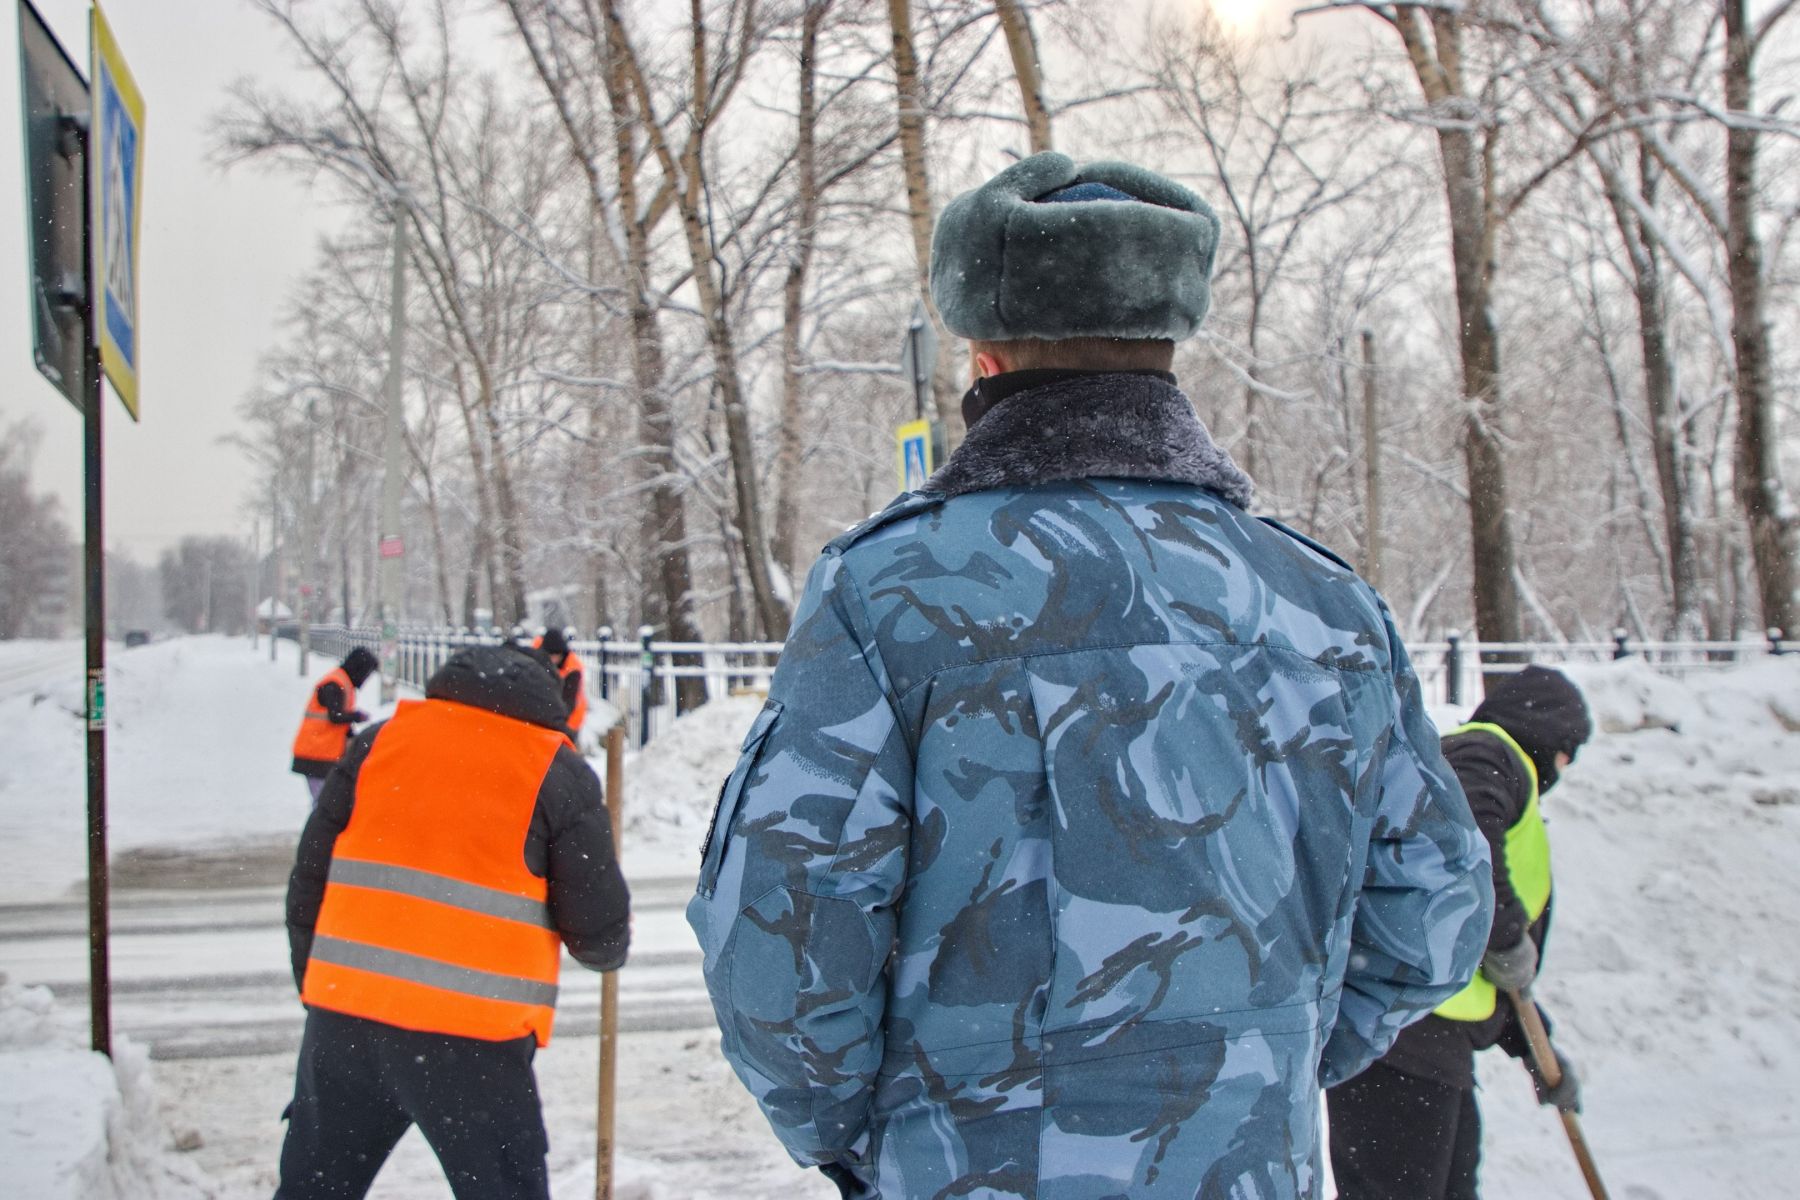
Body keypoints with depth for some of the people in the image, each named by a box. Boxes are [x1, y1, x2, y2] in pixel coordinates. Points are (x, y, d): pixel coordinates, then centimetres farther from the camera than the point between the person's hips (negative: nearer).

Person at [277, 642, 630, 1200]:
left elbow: (308, 883, 11)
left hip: (345, 1012, 4)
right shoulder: (560, 775, -1)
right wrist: (607, 949, 21)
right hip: (472, 1034, -4)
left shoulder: (379, 741, 9)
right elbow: (599, 930, -2)